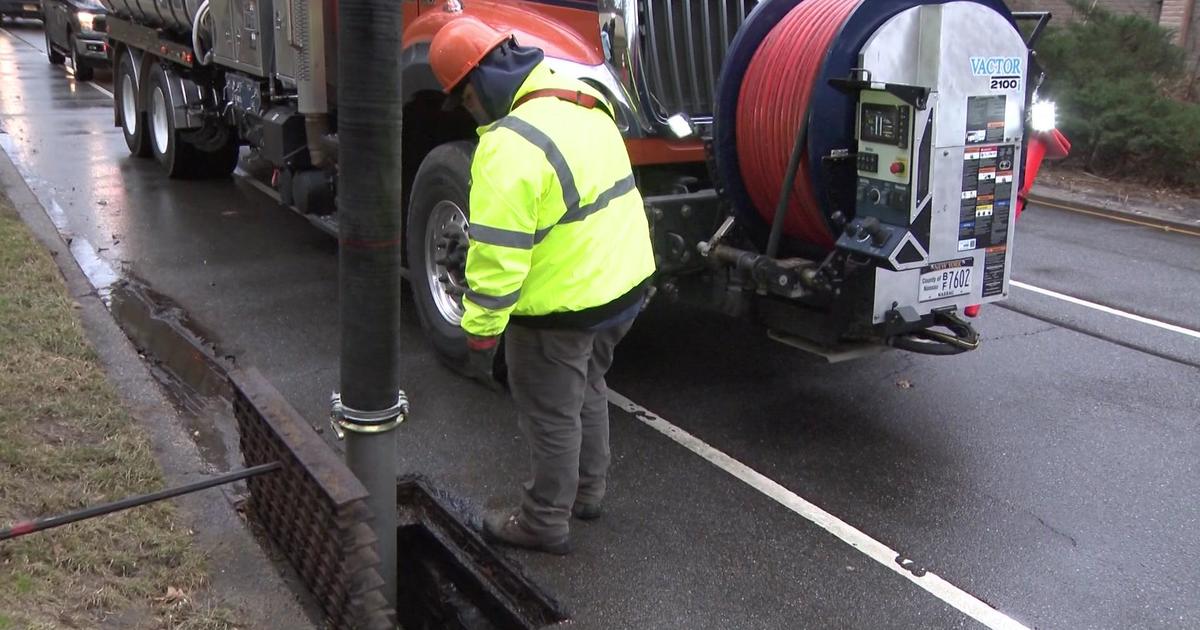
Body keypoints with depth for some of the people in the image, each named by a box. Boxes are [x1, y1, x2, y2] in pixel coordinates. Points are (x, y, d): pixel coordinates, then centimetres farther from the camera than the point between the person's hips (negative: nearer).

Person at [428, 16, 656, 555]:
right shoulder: (583, 104, 3)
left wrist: (479, 333, -17)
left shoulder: (509, 146, -26)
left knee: (551, 416, 10)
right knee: (587, 389, 27)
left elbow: (498, 255, -26)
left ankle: (546, 522, 28)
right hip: (625, 282, 9)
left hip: (563, 307, -9)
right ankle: (587, 489, 44)